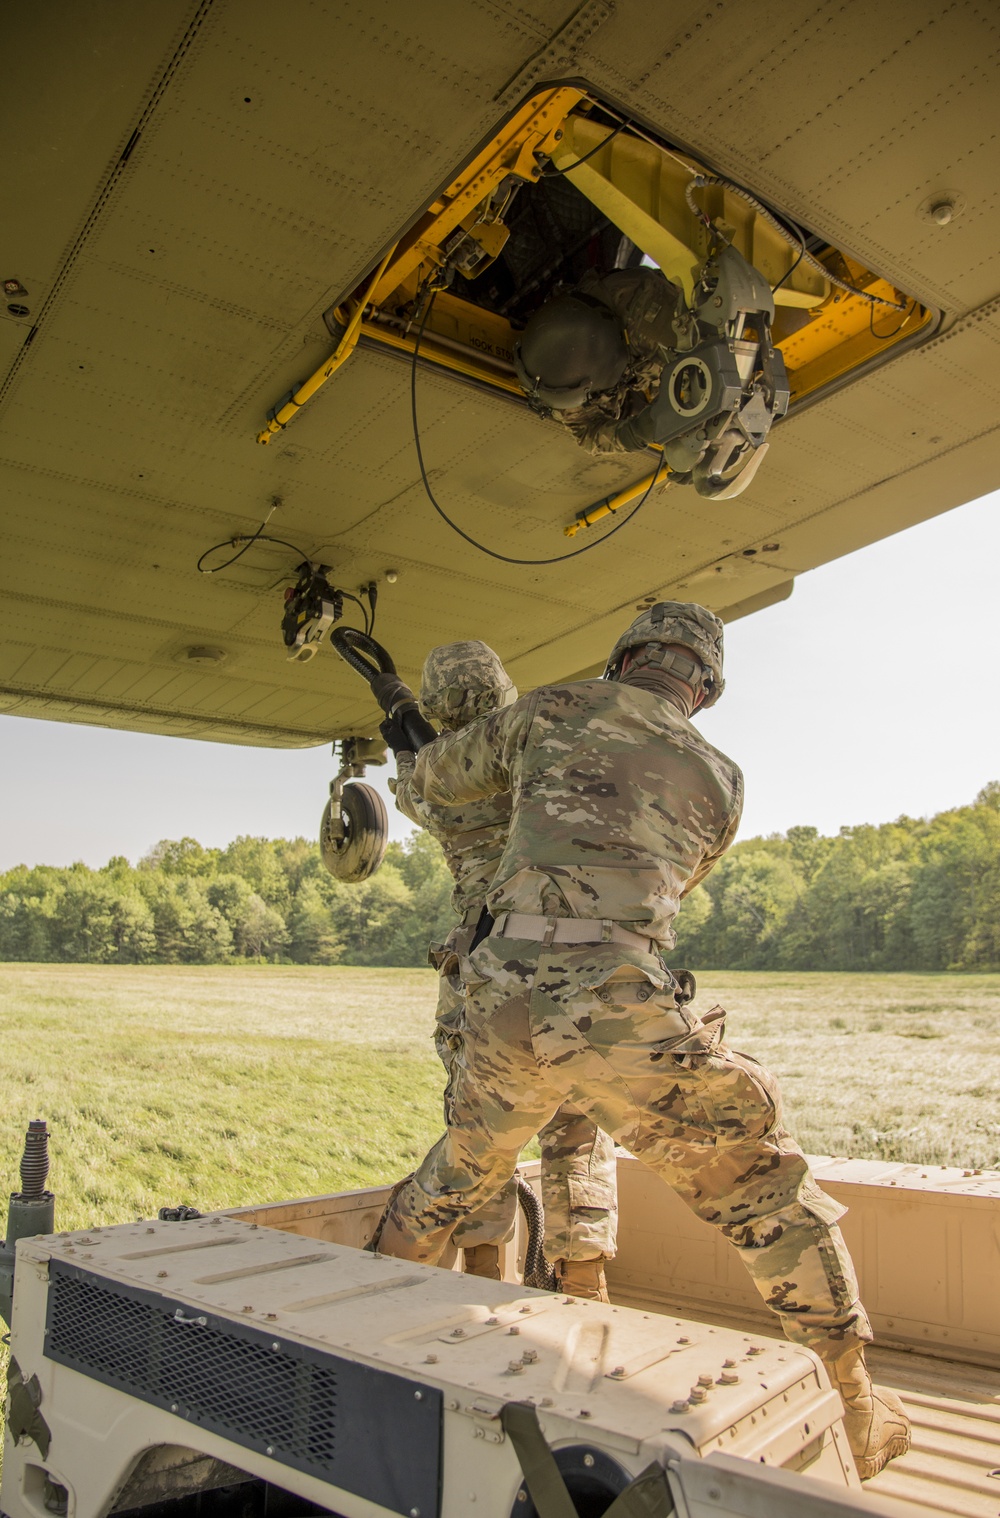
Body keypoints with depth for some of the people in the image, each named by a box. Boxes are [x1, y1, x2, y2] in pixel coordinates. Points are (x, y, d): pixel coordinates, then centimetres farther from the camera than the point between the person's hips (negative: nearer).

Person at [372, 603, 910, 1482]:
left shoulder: (552, 710, 14)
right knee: (767, 1192, 17)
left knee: (458, 1175, 29)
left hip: (506, 1003, 2)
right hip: (621, 1009, -2)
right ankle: (852, 1417, 26)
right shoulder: (720, 780, 15)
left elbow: (431, 776, 26)